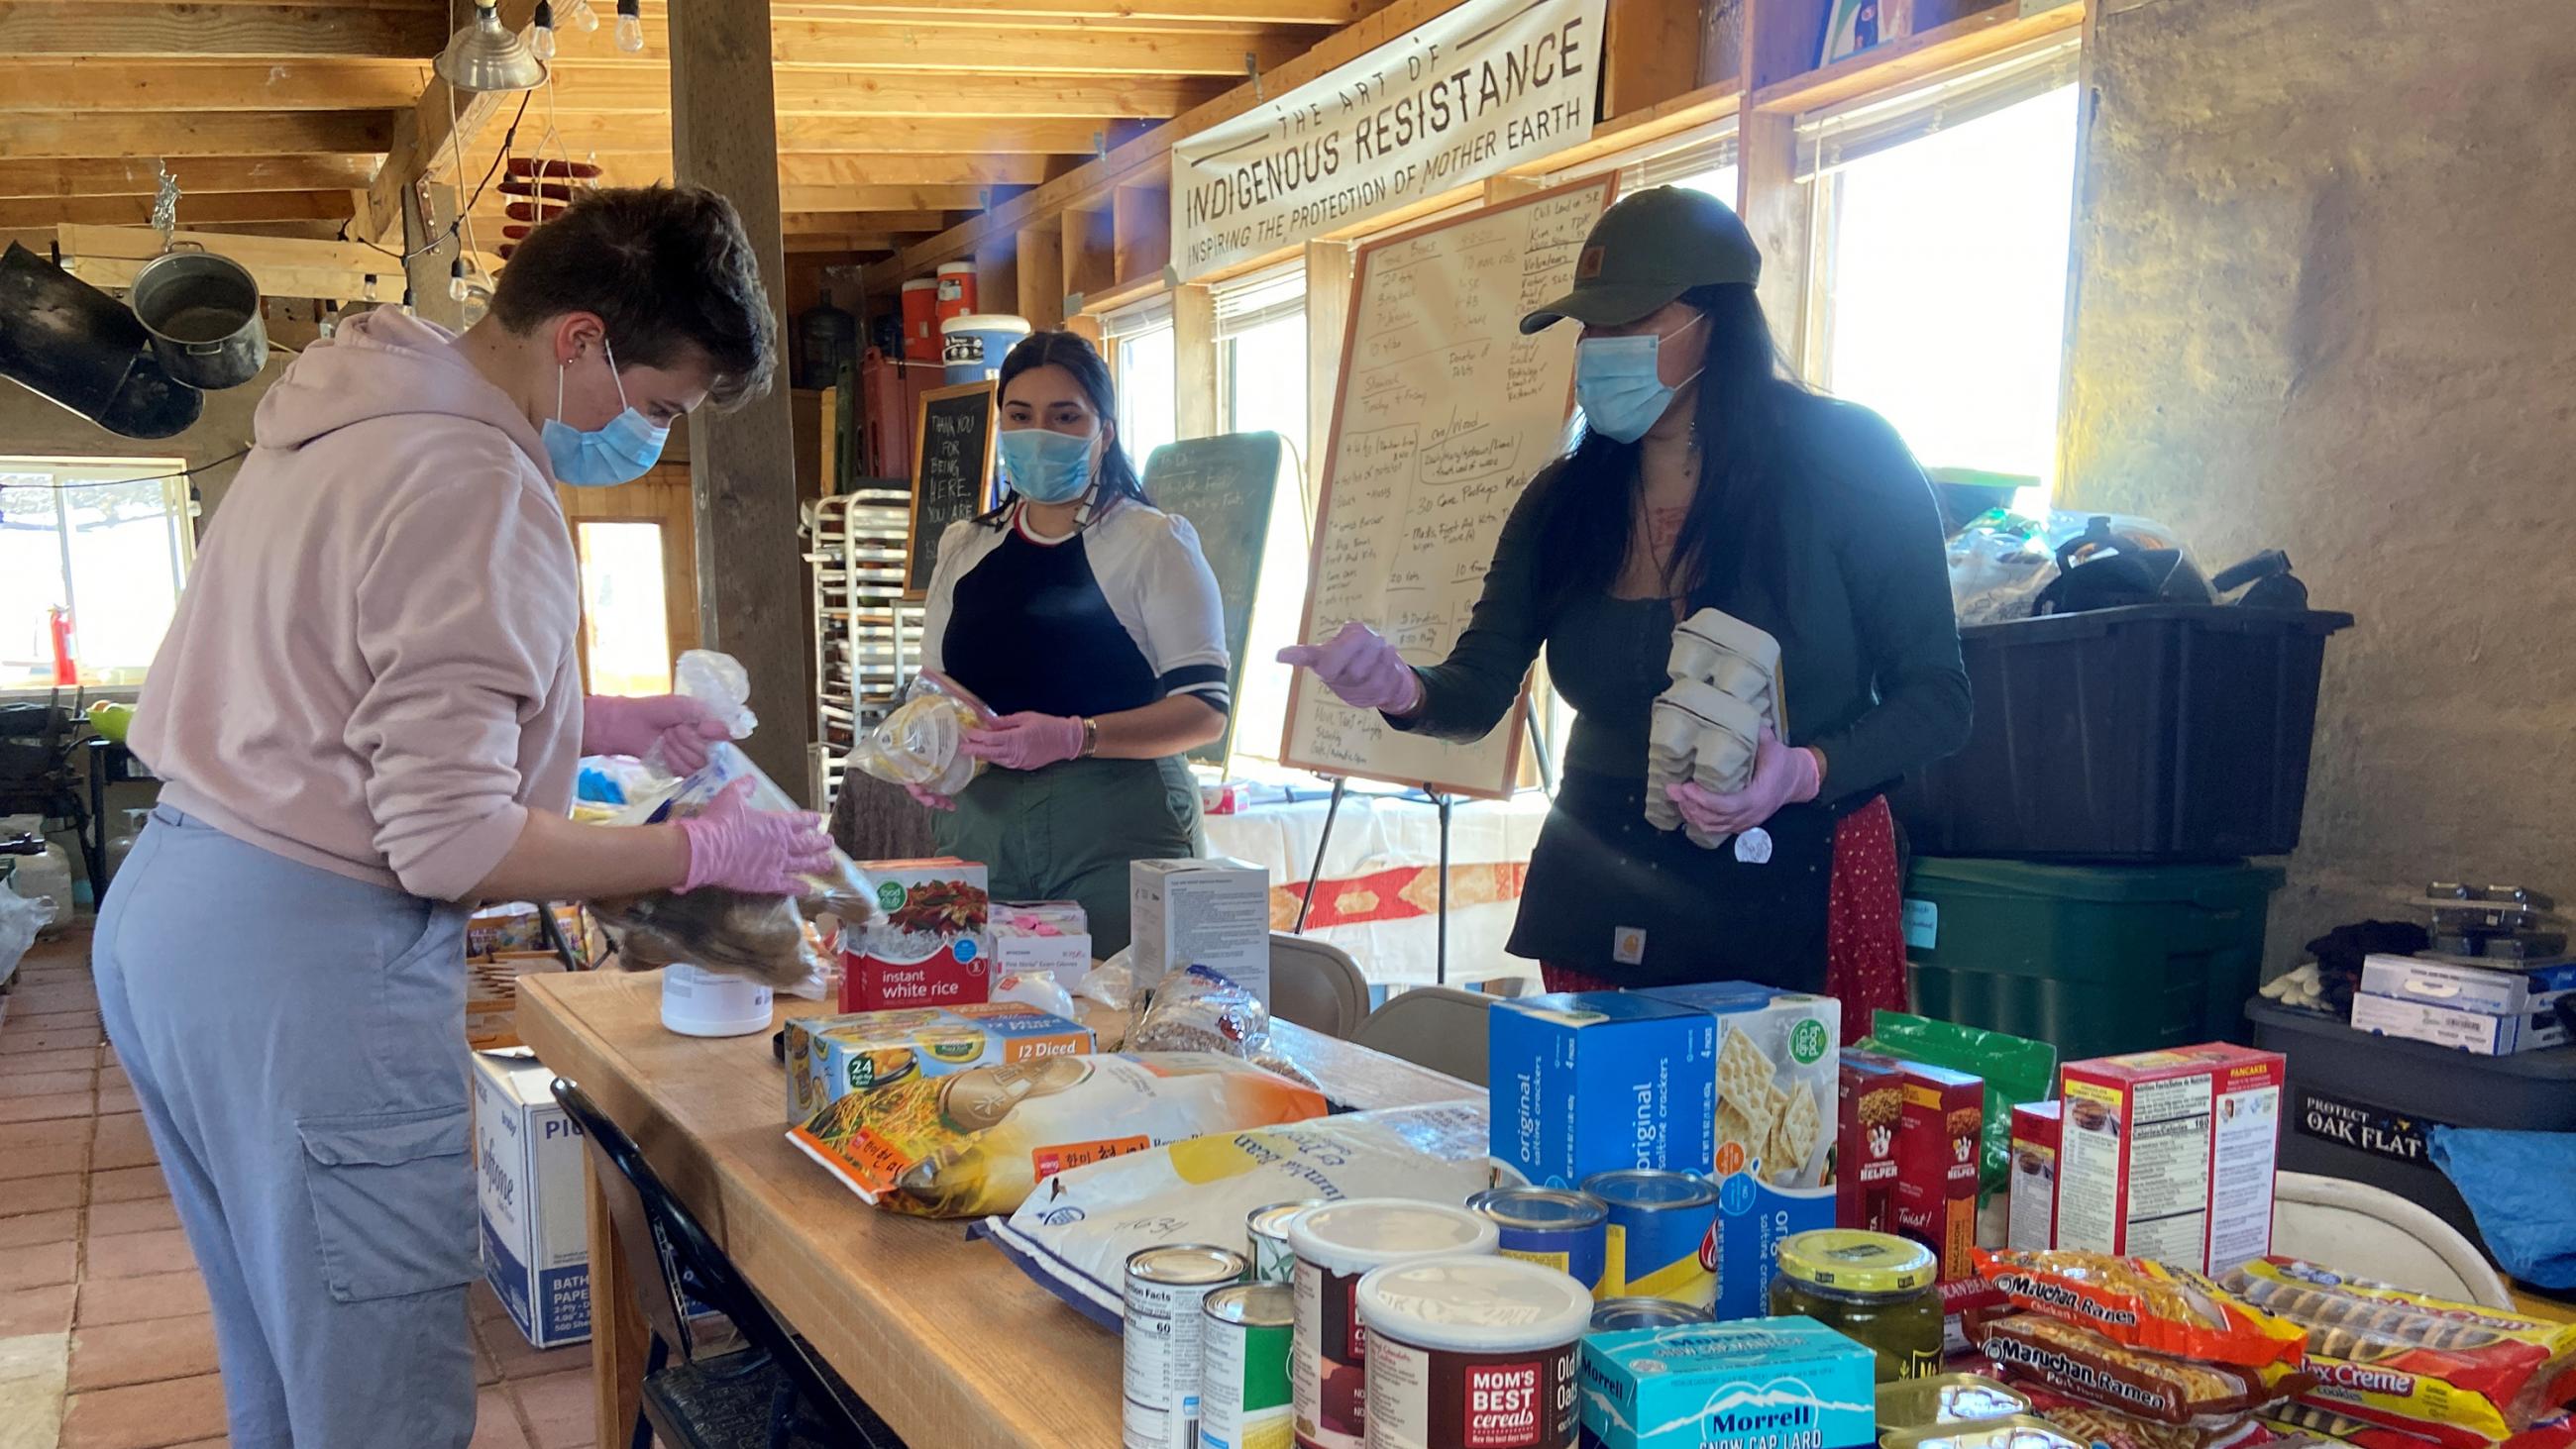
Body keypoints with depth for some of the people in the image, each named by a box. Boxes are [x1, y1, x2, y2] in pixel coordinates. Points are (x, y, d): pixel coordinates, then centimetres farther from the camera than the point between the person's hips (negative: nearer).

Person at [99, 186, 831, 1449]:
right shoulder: (479, 492, -20)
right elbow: (449, 842, -22)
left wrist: (596, 724, 15)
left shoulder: (350, 417, 10)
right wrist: (701, 851, -12)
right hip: (309, 965, -10)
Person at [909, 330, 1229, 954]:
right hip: (980, 826, 4)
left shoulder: (1152, 543, 0)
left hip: (1120, 831, -4)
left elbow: (1205, 707, -8)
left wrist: (1074, 736, -21)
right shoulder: (963, 548, 15)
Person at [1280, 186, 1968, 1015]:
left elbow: (1936, 698, -5)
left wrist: (1806, 770, -23)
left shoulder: (1845, 462, -7)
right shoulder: (1565, 501, 4)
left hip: (1794, 902, -3)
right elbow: (1480, 691, 3)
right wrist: (1403, 690, -20)